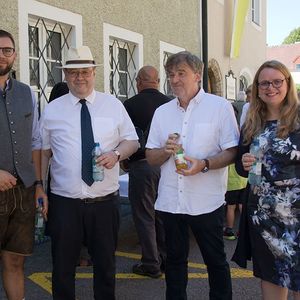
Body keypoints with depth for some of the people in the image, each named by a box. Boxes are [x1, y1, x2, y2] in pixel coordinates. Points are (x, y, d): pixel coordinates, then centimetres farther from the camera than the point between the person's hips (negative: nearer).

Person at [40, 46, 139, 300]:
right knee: (63, 267, 11)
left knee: (106, 264, 15)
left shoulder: (113, 105, 4)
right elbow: (43, 152, 6)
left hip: (105, 201, 1)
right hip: (64, 202, 0)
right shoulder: (52, 110, 3)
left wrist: (116, 154, -14)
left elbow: (132, 141, 7)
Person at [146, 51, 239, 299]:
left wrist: (204, 164, -23)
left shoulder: (220, 107, -3)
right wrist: (166, 151, -12)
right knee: (175, 259, 16)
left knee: (216, 260, 10)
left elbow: (233, 152, -7)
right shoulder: (162, 112, 9)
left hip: (207, 202, -4)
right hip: (170, 201, 4)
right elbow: (150, 158, 10)